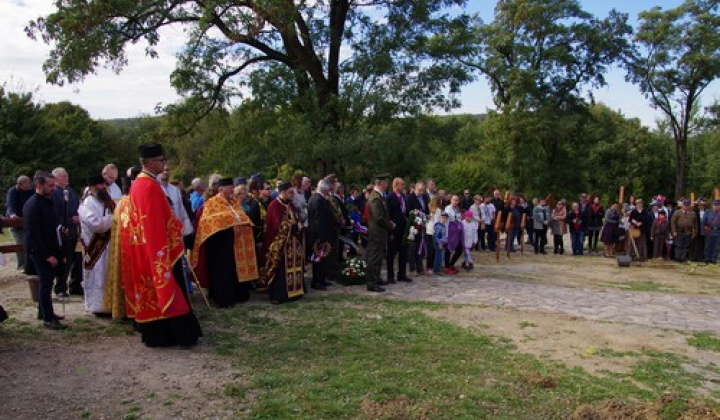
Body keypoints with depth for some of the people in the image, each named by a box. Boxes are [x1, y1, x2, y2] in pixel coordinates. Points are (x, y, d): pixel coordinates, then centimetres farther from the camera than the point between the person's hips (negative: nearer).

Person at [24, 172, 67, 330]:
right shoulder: (32, 205, -18)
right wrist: (47, 255, -20)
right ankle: (48, 319, 0)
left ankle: (43, 311, 29)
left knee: (46, 281, 16)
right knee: (46, 282, -5)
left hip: (49, 250, 9)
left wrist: (55, 250, 12)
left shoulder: (46, 201, 10)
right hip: (39, 252, -9)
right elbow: (33, 234, -20)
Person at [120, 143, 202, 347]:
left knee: (151, 288, 14)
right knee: (164, 289, -2)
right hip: (156, 247, -10)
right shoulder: (150, 186, -18)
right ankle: (171, 333, 4)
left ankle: (153, 332, 22)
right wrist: (163, 251, -19)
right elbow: (155, 223, -21)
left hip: (143, 249, 10)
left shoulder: (138, 183, 12)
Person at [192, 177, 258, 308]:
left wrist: (241, 222, -6)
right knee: (223, 271, -3)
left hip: (236, 242, 7)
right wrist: (228, 220, -20)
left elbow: (244, 218, 17)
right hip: (221, 243, -7)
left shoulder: (234, 202, 14)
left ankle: (238, 295, 21)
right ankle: (223, 299, 4)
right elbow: (206, 220, -16)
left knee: (237, 269, 11)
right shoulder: (212, 202, -6)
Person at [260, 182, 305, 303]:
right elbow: (280, 225, -20)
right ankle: (278, 295, 1)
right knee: (281, 270, -5)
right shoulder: (275, 205, -13)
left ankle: (292, 291, 18)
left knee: (292, 268, 10)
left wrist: (299, 226, -8)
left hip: (292, 243, 8)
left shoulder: (290, 205, 14)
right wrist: (295, 226, -13)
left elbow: (297, 220, 14)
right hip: (280, 243, -8)